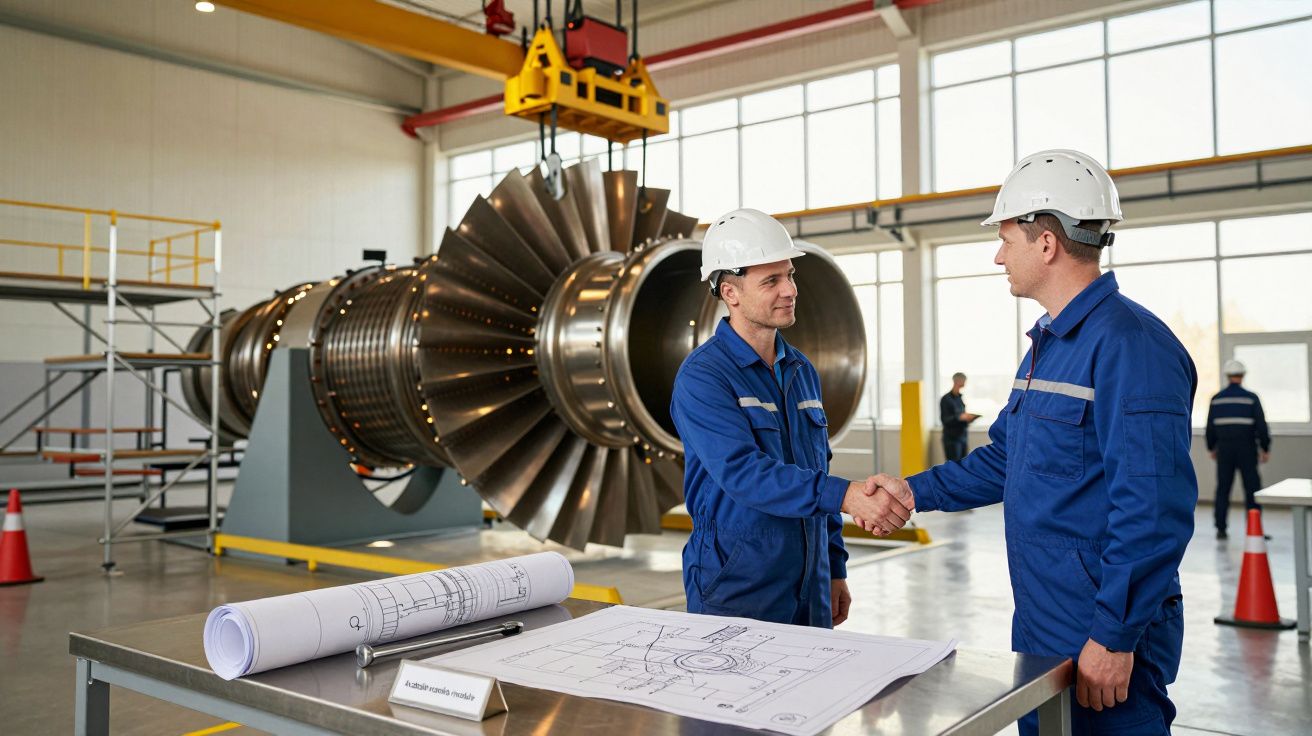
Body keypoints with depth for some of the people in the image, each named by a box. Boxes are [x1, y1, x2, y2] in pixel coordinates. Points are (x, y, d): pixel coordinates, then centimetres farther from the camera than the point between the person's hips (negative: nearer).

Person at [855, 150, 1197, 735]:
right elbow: (1005, 460, 21)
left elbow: (1154, 509, -24)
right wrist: (916, 491, 11)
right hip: (1039, 626, 10)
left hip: (1104, 641, -9)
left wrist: (1115, 636, -22)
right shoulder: (1047, 344, 13)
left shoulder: (1128, 345, -20)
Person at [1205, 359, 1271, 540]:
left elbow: (1210, 427, 6)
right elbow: (1261, 426, -7)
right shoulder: (1251, 398, -6)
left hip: (1224, 450, 2)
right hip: (1247, 450, -2)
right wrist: (1266, 449, 2)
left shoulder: (1216, 399, 2)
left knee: (1223, 489, 7)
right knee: (1252, 489, 3)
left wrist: (1211, 448, 18)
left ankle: (1221, 529, 7)